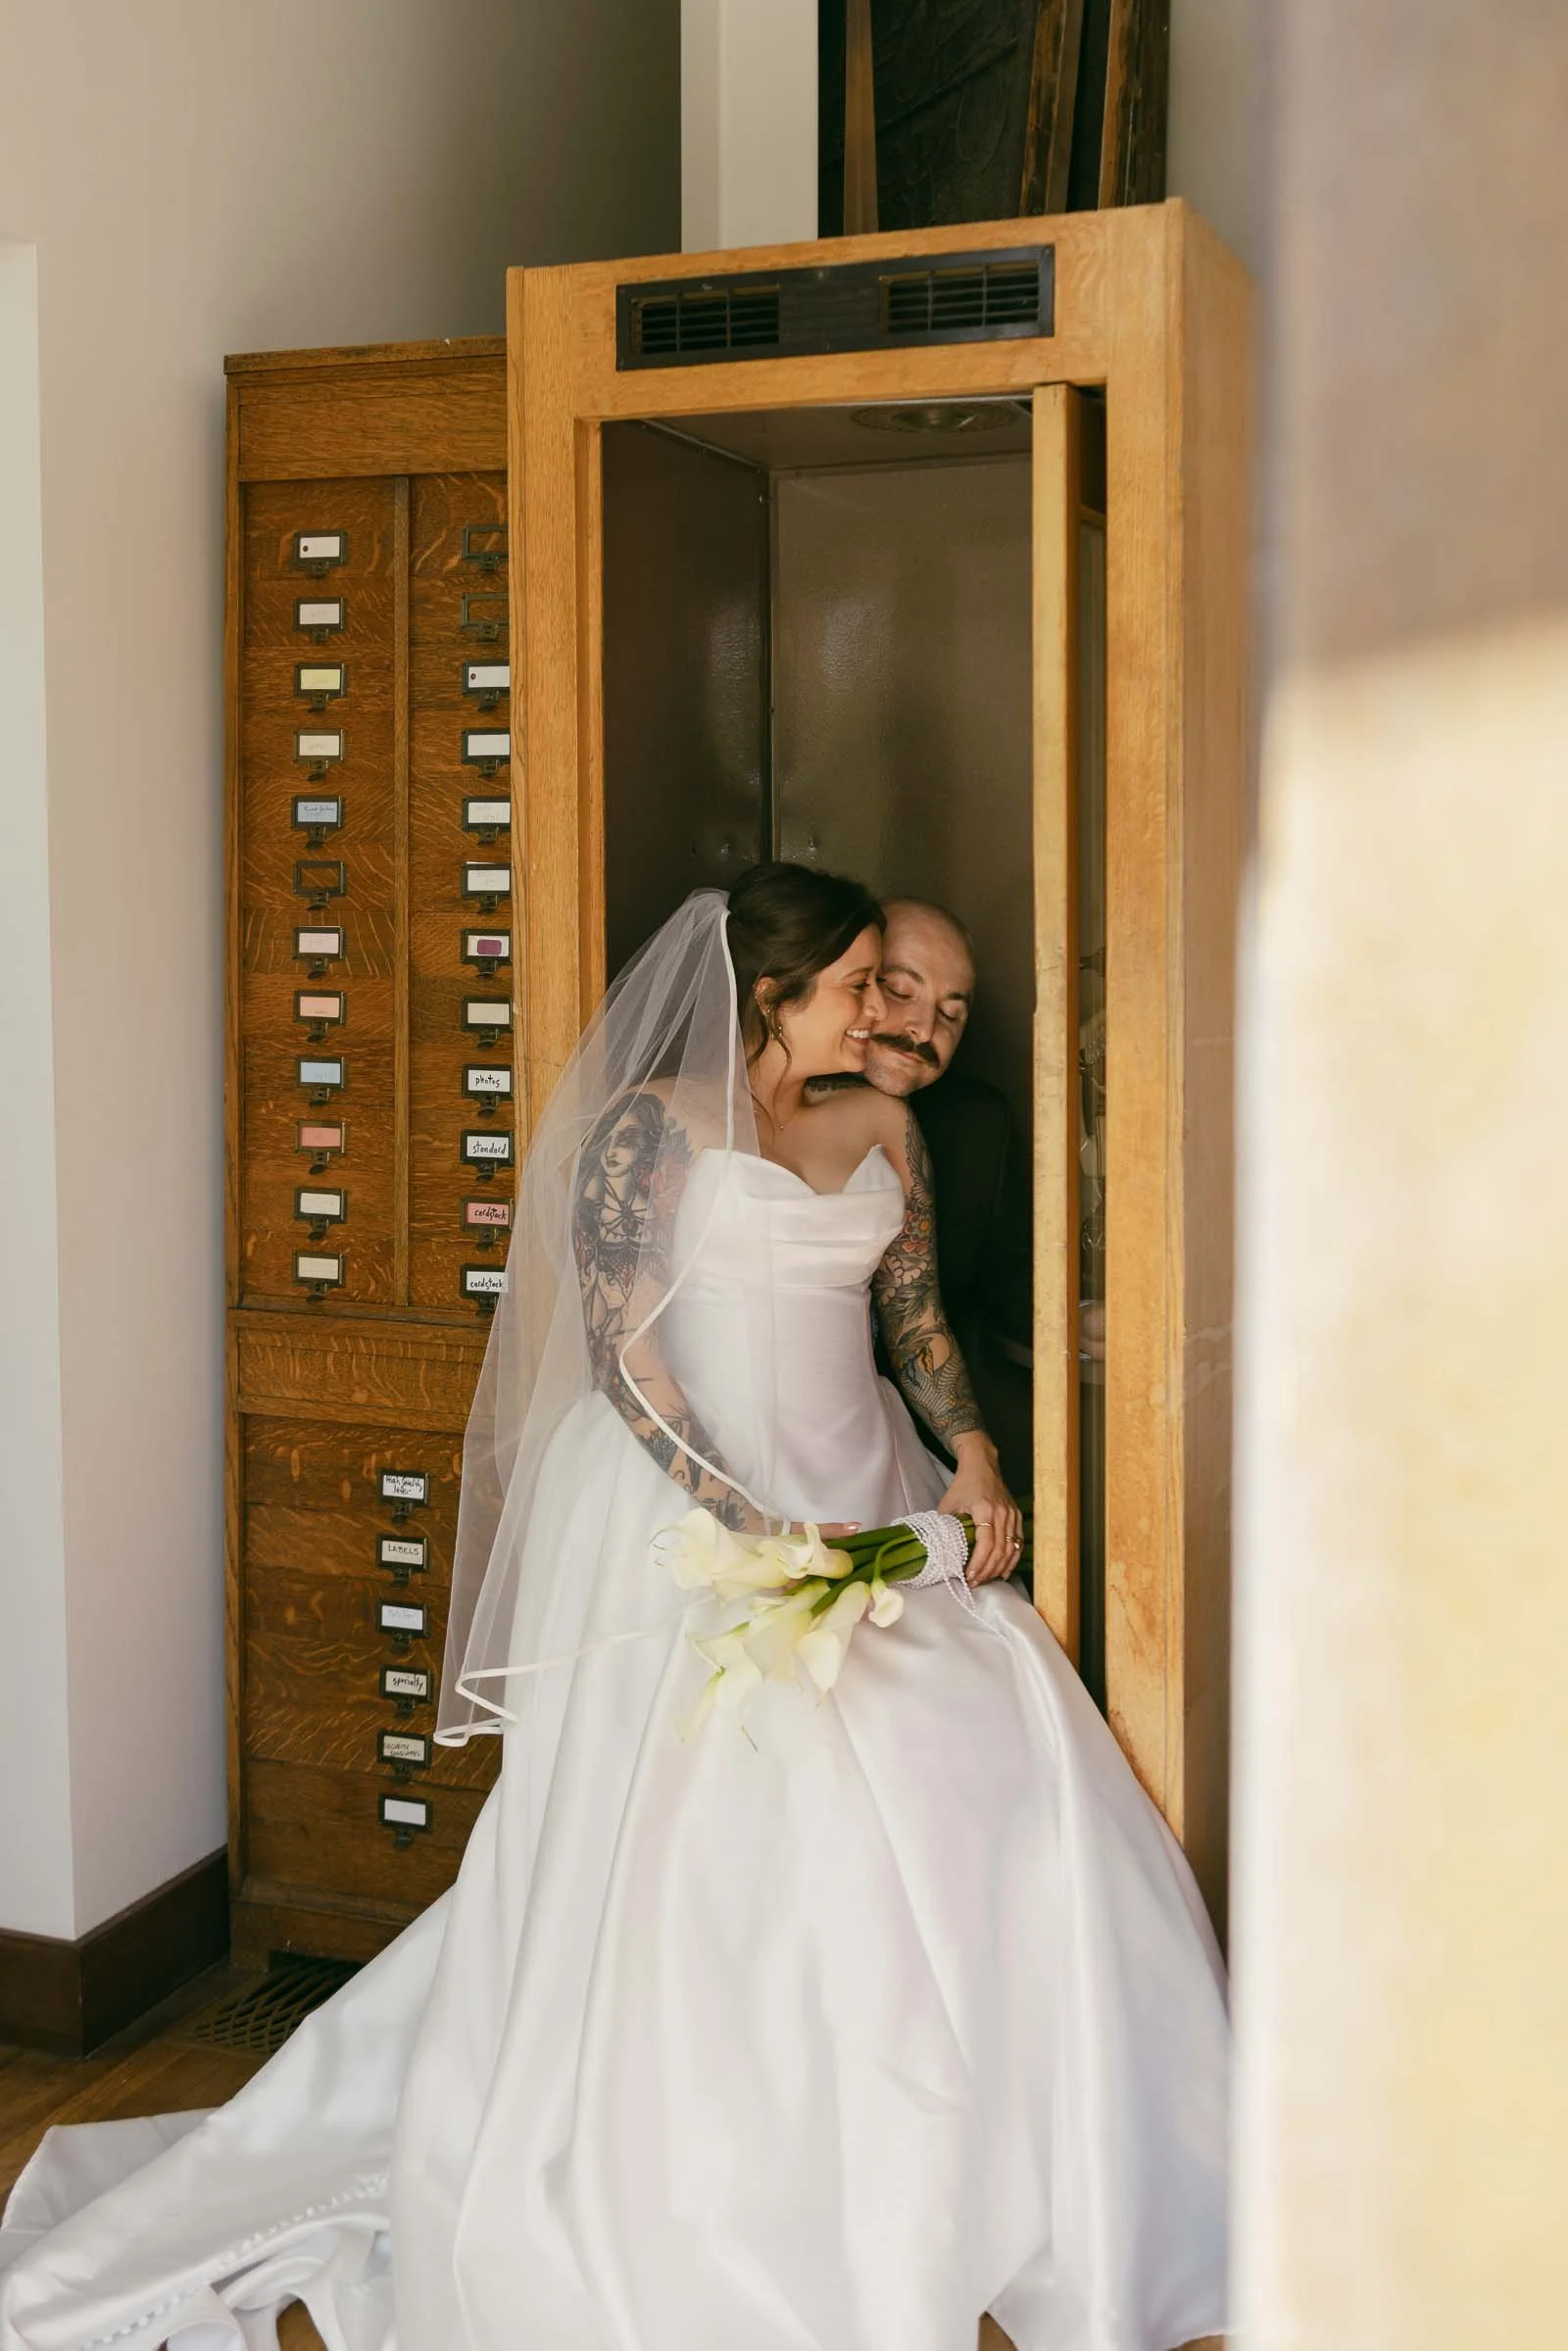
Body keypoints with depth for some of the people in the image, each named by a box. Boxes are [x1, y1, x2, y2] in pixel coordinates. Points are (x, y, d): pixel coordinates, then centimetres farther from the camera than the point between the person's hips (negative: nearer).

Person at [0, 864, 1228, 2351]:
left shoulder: (882, 1131, 12)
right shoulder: (650, 1124, -8)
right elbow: (621, 1354, -13)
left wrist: (972, 1457, -2)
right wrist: (754, 1528, -19)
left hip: (863, 1509, 6)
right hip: (686, 1514, -6)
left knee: (985, 1803, 0)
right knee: (676, 1862, -3)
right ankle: (665, 2200, 15)